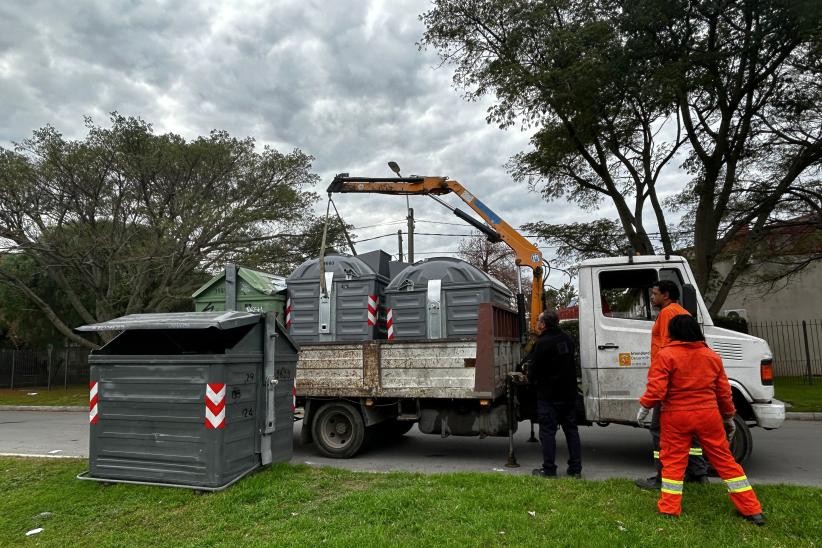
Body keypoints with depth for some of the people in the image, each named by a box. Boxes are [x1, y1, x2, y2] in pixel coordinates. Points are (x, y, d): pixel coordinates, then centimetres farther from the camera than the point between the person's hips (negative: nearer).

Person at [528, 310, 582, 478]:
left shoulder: (542, 343, -18)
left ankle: (549, 469, 6)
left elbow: (534, 369, -12)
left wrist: (533, 381, 9)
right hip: (569, 393, 7)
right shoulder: (567, 339, 5)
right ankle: (575, 468, 17)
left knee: (547, 431, 2)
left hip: (548, 395, -7)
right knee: (571, 430, 13)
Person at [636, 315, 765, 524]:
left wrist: (645, 406, 0)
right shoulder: (712, 356, 6)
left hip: (676, 416, -4)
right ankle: (752, 510, 20)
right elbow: (724, 392, 12)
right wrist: (729, 417, 24)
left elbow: (656, 389, -16)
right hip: (708, 415, 4)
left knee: (673, 461, 7)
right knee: (724, 459, 14)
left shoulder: (666, 355, -10)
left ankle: (669, 508, 10)